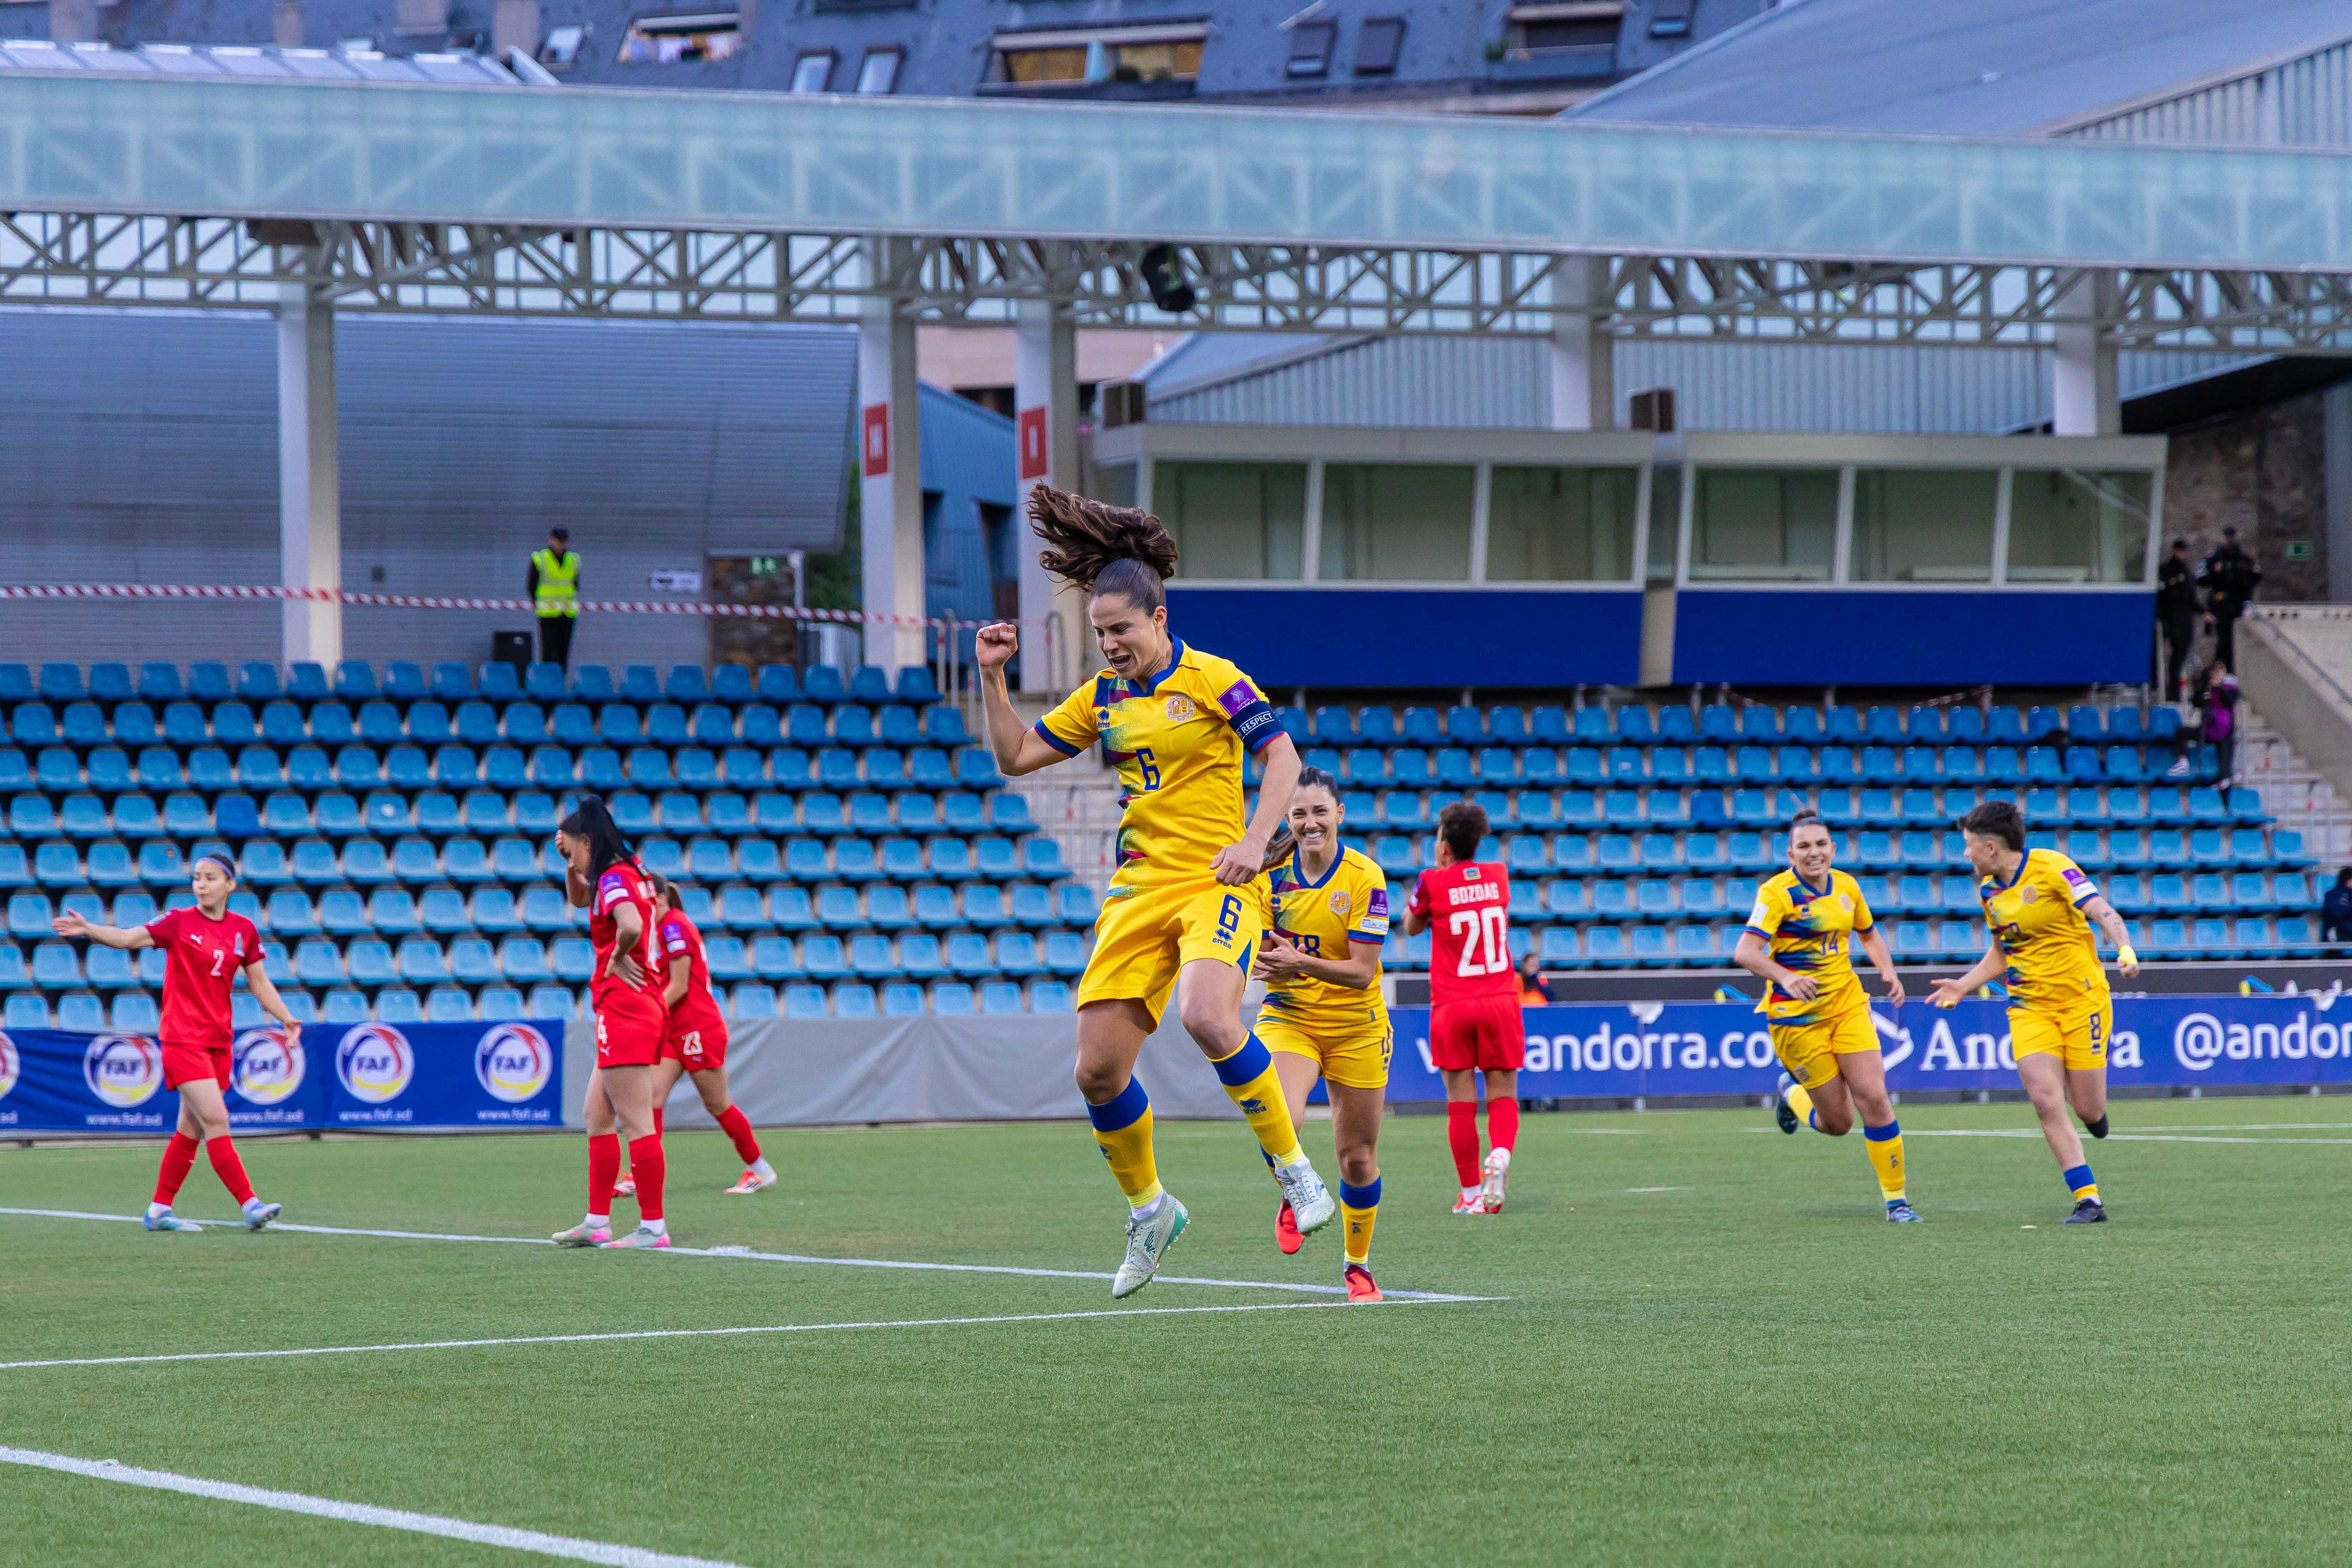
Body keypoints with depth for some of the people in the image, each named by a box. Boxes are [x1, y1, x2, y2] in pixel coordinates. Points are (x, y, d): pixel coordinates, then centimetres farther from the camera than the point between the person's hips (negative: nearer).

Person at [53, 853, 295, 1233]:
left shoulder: (244, 930, 6)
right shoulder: (179, 923, -5)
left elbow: (259, 983, 13)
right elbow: (128, 938, -13)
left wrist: (286, 1018, 2)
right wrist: (88, 930, -28)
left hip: (218, 1040, 5)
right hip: (183, 1038, -5)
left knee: (191, 1130, 9)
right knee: (216, 1120, -15)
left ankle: (159, 1211, 18)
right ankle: (249, 1204, -18)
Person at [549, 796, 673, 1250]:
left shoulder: (614, 878, -14)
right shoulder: (630, 872, 16)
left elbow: (630, 926, -35)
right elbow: (579, 898, 34)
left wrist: (616, 958, -15)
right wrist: (572, 865, 14)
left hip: (624, 1007, -11)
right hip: (645, 1008, 11)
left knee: (636, 1122, -9)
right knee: (597, 1117, 14)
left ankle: (653, 1226, -8)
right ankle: (597, 1223, 16)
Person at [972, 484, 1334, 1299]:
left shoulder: (1209, 680, -4)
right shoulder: (1102, 699, 13)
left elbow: (1283, 755, -7)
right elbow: (1016, 756, 21)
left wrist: (1255, 839, -20)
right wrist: (993, 679, 9)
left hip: (1218, 882, -6)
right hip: (1139, 891, 6)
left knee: (1206, 1017, -33)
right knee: (1097, 1069, -2)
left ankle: (1292, 1164, -15)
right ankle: (1149, 1211, 20)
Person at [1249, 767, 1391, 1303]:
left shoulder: (1365, 878, -15)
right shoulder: (1274, 870, -5)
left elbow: (1362, 971, -19)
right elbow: (1258, 952, 3)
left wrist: (1300, 963, -33)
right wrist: (1267, 960, -21)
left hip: (1357, 1027, -1)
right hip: (1288, 1017, 1)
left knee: (1357, 1157, 5)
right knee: (1281, 1119, -27)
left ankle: (1357, 1266, 27)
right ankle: (1294, 1195, 5)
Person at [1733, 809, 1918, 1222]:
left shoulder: (1847, 887, 3)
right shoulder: (1777, 893, -15)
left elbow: (1868, 933, 23)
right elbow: (1745, 952, -26)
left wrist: (1887, 971, 4)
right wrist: (1785, 976, -43)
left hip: (1848, 1005, 4)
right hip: (1796, 1016, -4)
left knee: (1874, 1098, -9)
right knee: (1838, 1122, -1)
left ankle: (1896, 1197, 4)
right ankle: (1792, 1095, 35)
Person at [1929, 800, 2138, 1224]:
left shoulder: (2051, 868, -12)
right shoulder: (1988, 890, 9)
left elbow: (2103, 912, -18)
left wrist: (2125, 950, -35)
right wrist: (1963, 985, 13)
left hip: (2082, 999, -5)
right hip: (2029, 1009, 5)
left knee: (2088, 1110, -4)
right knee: (2046, 1100, -15)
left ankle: (2094, 1111, 36)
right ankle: (2088, 1201, -12)